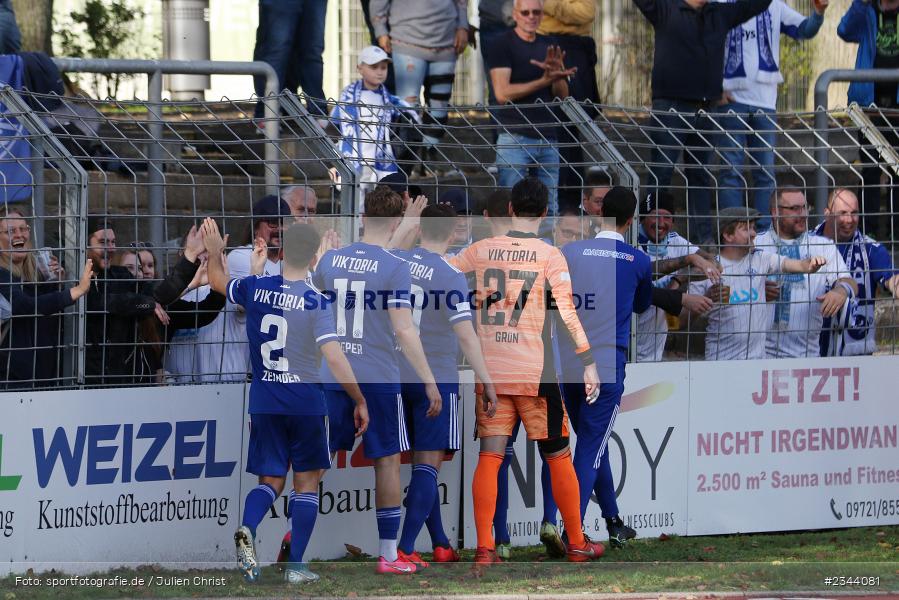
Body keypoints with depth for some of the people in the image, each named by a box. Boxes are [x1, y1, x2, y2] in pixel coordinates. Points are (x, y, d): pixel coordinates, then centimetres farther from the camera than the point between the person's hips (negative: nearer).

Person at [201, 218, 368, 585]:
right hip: (306, 403, -3)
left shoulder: (255, 289, -2)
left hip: (263, 402, 3)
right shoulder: (315, 302, -13)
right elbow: (334, 357, -18)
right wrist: (359, 401, -10)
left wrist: (215, 251, 37)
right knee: (307, 482, 9)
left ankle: (247, 530, -19)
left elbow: (217, 281, 19)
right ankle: (296, 565, 4)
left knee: (270, 480, 11)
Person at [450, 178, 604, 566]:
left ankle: (483, 549, -8)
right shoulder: (550, 256, -4)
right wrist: (587, 362, -8)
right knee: (558, 457, 8)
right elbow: (567, 312, -10)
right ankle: (577, 544, 15)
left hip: (489, 371, 2)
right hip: (535, 373, -2)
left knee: (490, 457, 1)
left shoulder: (481, 250, 4)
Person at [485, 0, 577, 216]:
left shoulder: (549, 46, 16)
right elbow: (502, 93, -12)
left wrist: (557, 73, -8)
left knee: (550, 210, 2)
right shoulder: (502, 44, -1)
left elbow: (562, 95, 13)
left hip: (547, 138, 6)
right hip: (515, 137, -6)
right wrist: (544, 81, -17)